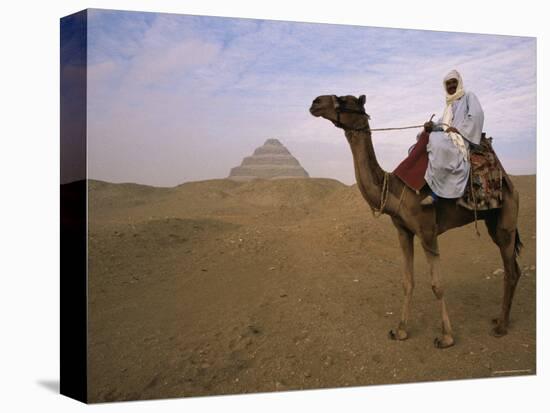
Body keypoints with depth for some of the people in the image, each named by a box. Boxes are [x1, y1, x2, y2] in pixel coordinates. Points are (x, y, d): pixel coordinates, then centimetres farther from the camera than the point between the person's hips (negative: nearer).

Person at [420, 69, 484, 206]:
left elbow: (476, 115, -10)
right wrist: (432, 127, -4)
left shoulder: (469, 96, 7)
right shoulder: (449, 104, 28)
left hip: (462, 137, -9)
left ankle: (435, 192, -37)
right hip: (448, 137, 9)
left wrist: (457, 129, -14)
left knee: (438, 142, -36)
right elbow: (443, 124, 18)